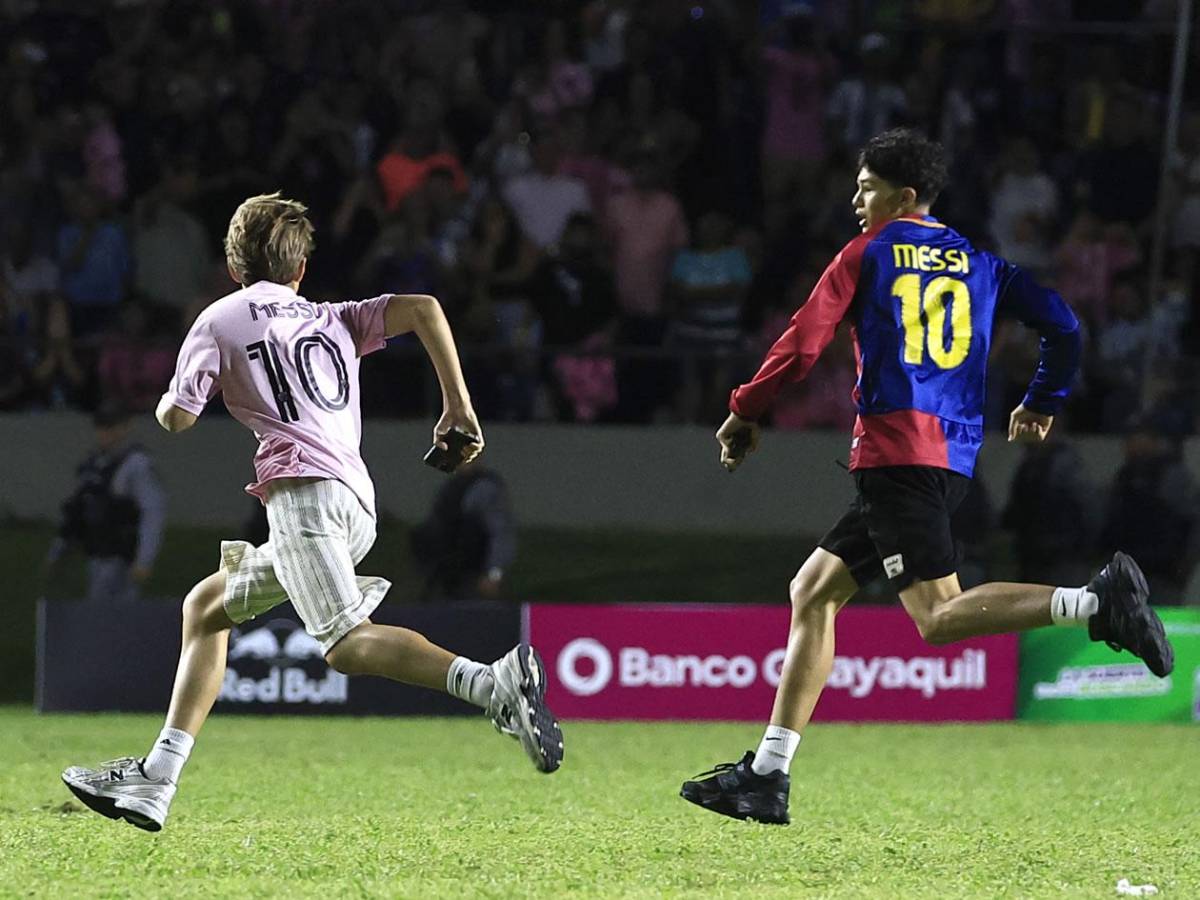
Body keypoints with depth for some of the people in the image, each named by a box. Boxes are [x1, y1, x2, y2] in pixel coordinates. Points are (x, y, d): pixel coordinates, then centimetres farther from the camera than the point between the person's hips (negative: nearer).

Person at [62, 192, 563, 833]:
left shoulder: (219, 321, 11)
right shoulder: (333, 321, 25)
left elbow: (176, 418, 4)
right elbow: (422, 309, 9)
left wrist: (166, 397, 28)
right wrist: (458, 406, 9)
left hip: (303, 489, -7)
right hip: (357, 508, 8)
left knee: (347, 643, -24)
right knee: (205, 608, 19)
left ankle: (494, 685, -46)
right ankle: (154, 782, 14)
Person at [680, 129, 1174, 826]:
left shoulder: (870, 253, 3)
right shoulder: (981, 259, 18)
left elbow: (804, 344, -1)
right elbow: (1063, 325, 14)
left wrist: (744, 415, 12)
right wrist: (1043, 403, 30)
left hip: (897, 447, -8)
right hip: (958, 452, 8)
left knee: (939, 617, -17)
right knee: (813, 592, 12)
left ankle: (1097, 603, -33)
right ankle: (765, 779, 8)